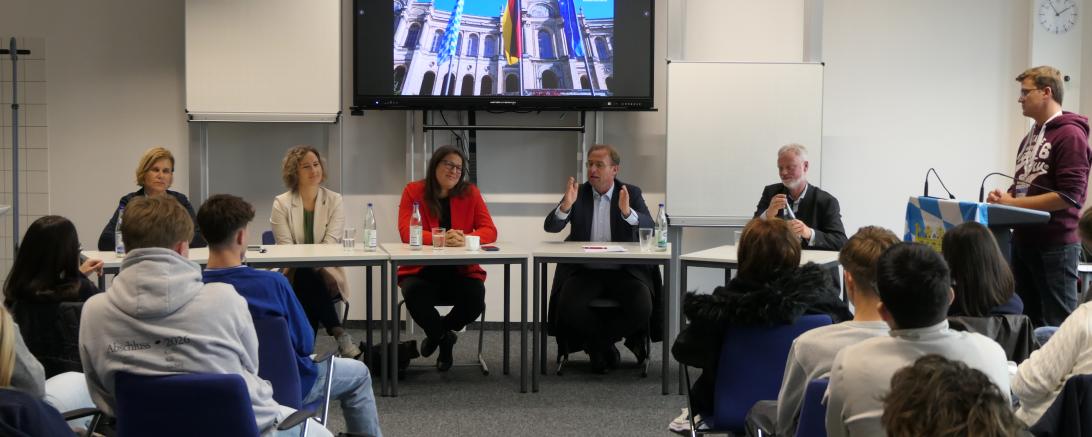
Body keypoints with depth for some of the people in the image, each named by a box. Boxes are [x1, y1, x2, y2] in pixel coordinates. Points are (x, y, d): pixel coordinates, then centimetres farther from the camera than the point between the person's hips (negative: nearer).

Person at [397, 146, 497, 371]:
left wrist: (465, 238, -28)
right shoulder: (413, 191, -2)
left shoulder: (470, 193, 2)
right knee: (414, 295, -34)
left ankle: (438, 332, 9)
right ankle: (444, 337, 2)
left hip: (460, 270, 1)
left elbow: (489, 230, -5)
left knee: (475, 301, -28)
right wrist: (441, 238, -31)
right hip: (421, 270, -1)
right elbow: (406, 231, -13)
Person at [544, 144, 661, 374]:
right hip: (584, 271, 0)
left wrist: (627, 212, -28)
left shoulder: (631, 193, 6)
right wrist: (566, 205, -23)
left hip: (624, 271, 0)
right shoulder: (578, 193, 7)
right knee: (570, 308, -28)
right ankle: (603, 346, 1)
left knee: (641, 308, -26)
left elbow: (649, 227, -9)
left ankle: (596, 342, 1)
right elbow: (550, 226, -3)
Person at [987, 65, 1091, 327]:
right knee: (1027, 322, 13)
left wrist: (1013, 203, -17)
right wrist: (1005, 197, 1)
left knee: (1056, 327, -3)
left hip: (1055, 246, -9)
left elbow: (1068, 196, -20)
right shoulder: (1030, 137, 15)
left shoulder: (1070, 135, -12)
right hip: (1023, 241, 9)